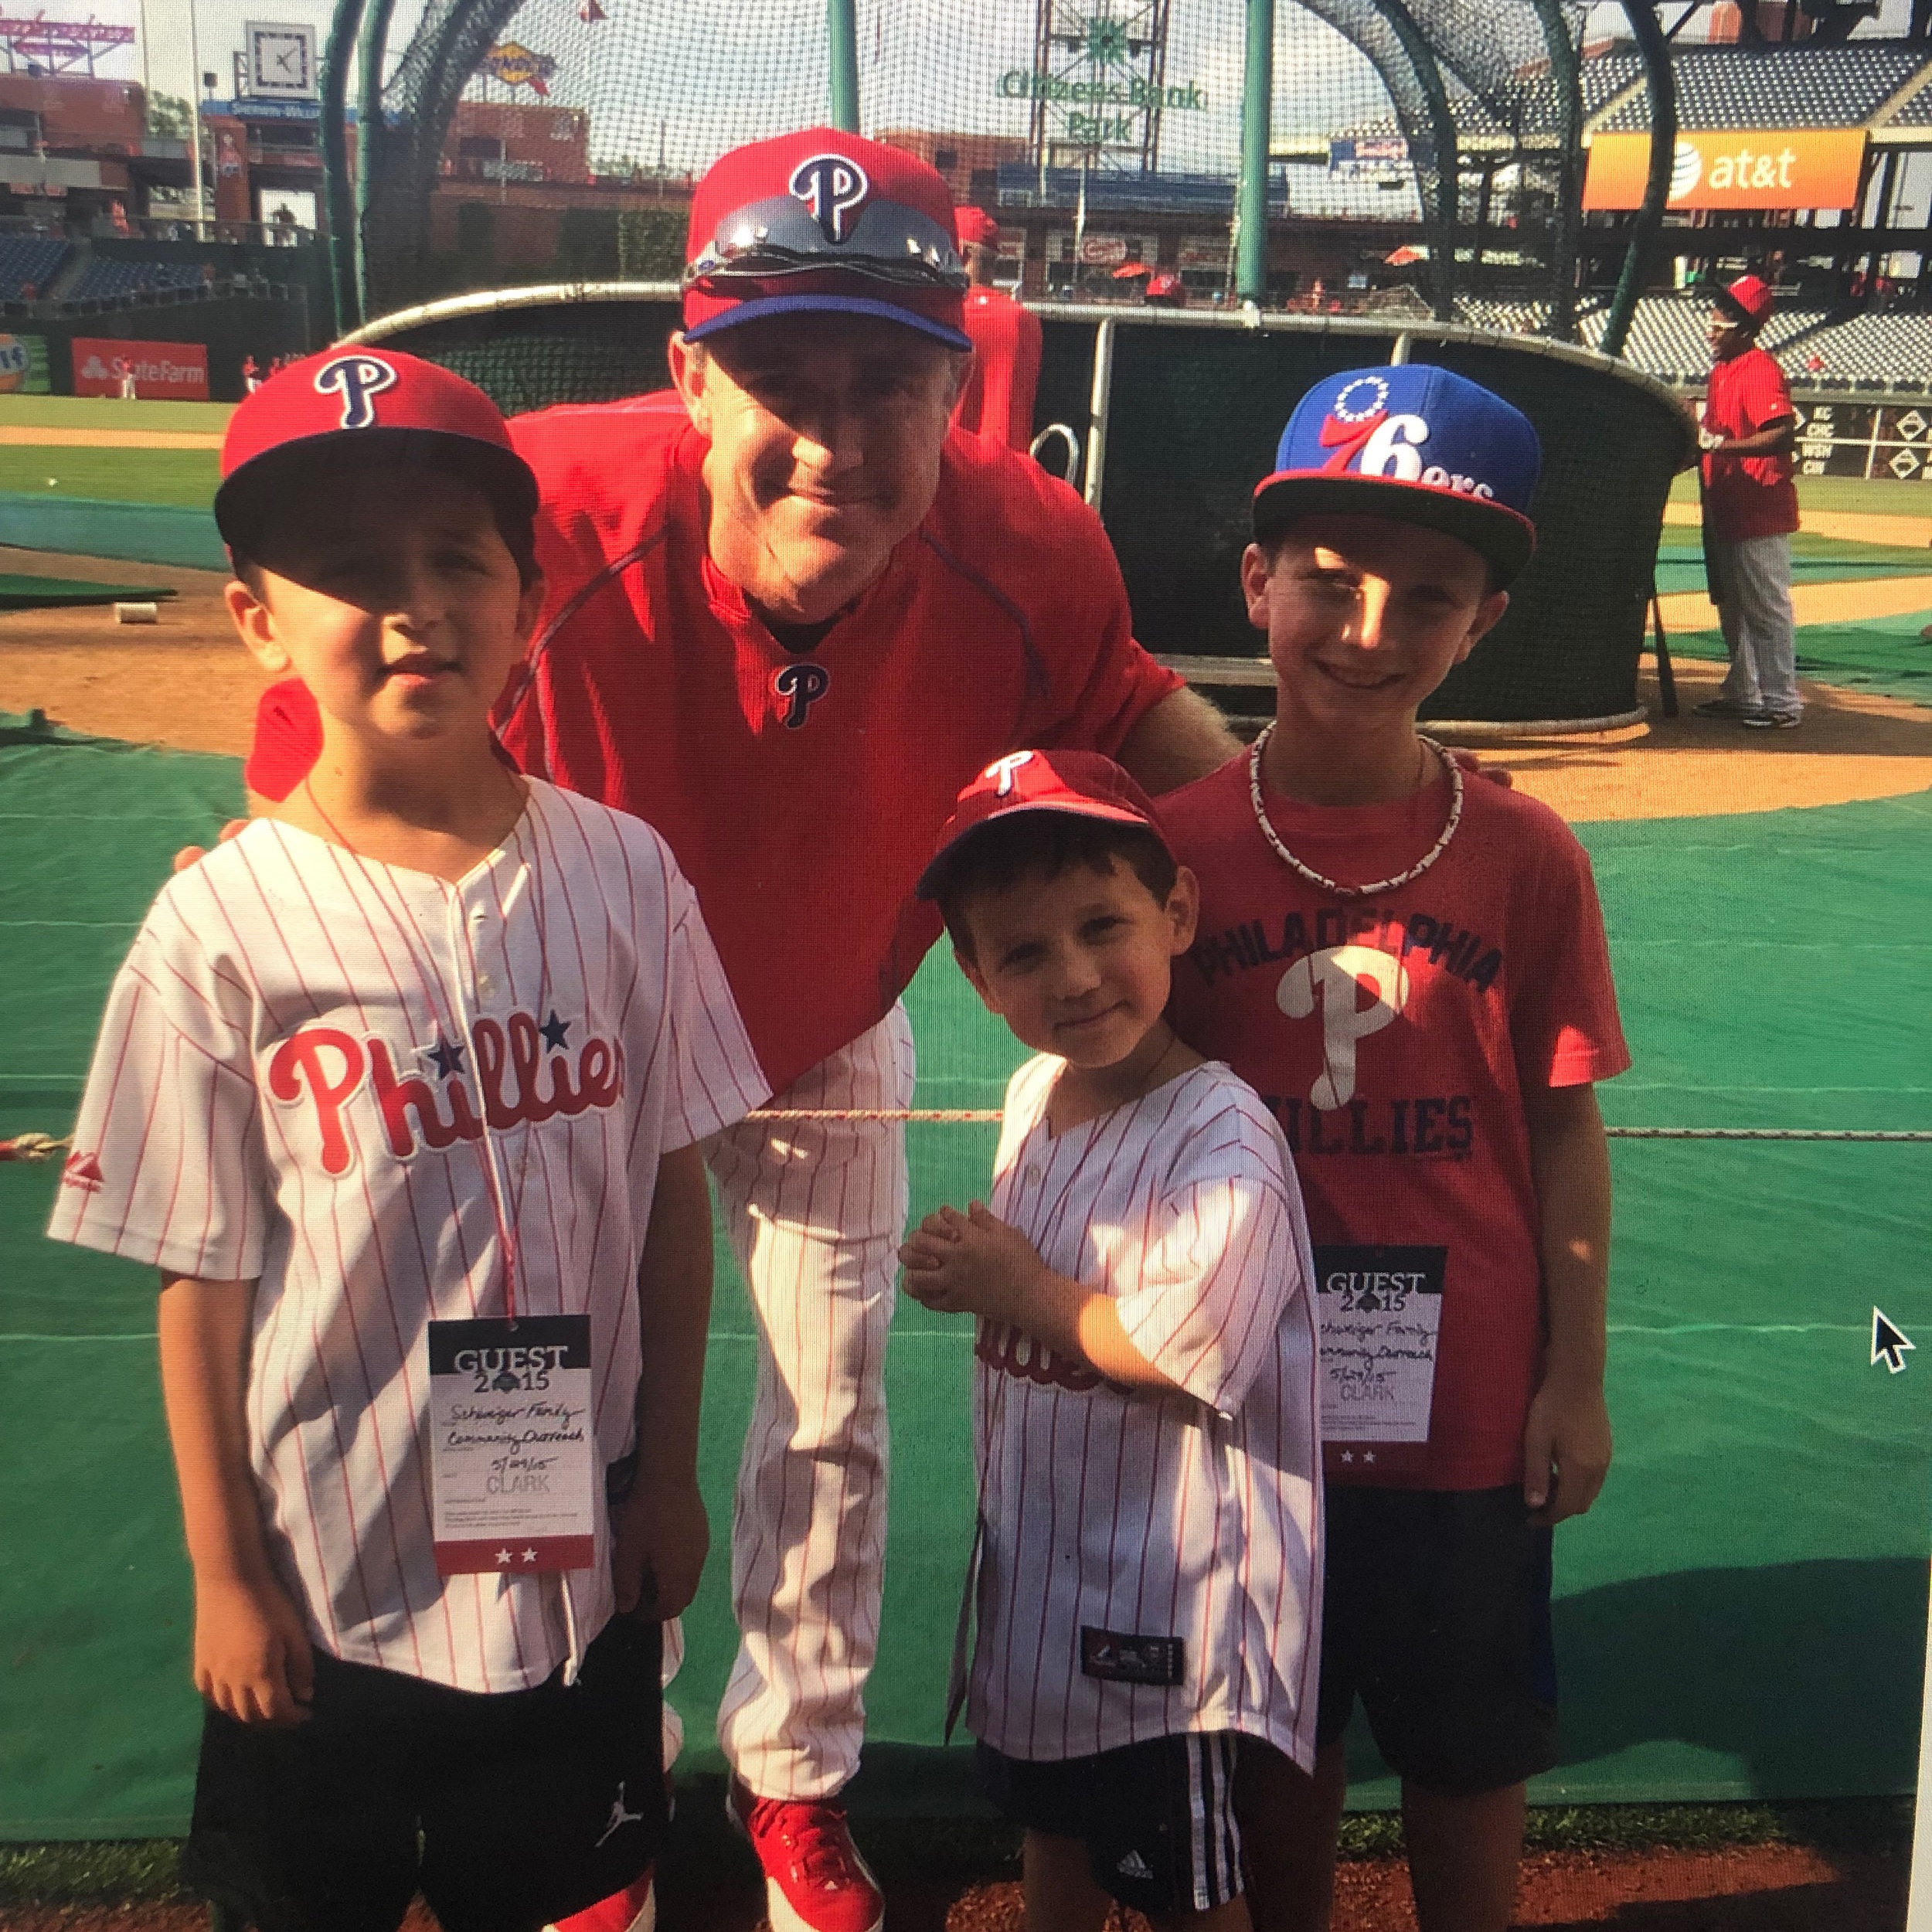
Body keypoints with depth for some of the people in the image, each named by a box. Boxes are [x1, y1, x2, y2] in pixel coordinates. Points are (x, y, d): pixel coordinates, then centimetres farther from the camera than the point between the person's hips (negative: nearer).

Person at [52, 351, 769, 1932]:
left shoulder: (622, 871, -9)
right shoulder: (226, 922, -15)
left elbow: (672, 1192, -2)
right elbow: (205, 1279, -8)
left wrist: (668, 1476, 3)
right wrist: (226, 1571, -2)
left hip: (576, 1550, 2)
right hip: (324, 1571, -1)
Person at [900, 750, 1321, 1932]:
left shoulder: (1223, 1137, -25)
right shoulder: (1034, 1095, 1)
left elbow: (1177, 1354, -30)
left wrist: (1014, 1286, -19)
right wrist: (968, 1269, -4)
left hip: (1164, 1608, -7)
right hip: (1039, 1561, 8)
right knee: (1051, 1827, 29)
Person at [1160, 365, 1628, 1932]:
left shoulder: (1525, 857, -9)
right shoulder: (1180, 842, -9)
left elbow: (1563, 1129, -3)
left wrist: (1577, 1379, -1)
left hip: (1469, 1401, 0)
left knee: (1472, 1745, 19)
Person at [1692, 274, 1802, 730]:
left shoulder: (1760, 371, -16)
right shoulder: (1721, 370, 14)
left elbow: (1783, 434, -27)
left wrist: (1720, 443, -30)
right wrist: (1698, 426, 7)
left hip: (1760, 512, -10)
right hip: (1725, 510, 10)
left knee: (1767, 609, -5)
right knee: (1732, 608, 17)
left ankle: (1783, 704, 1)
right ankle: (1742, 694, 28)